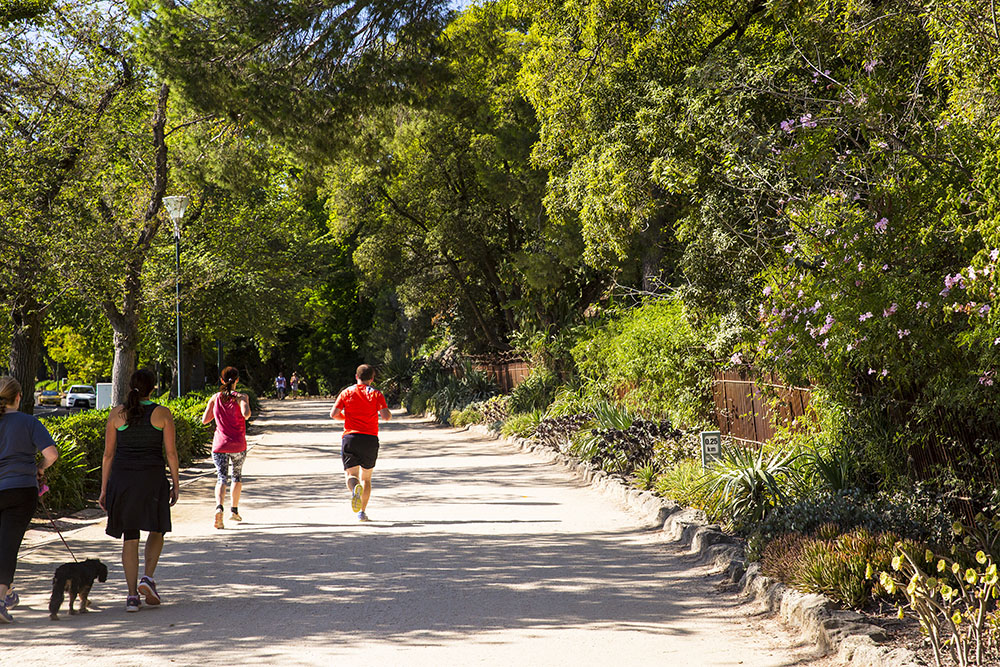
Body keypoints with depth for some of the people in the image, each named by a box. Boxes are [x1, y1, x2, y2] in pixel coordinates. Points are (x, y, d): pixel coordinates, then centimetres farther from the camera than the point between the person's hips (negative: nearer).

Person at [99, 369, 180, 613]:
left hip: (121, 478, 2)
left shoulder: (117, 414, 4)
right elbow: (171, 452, -3)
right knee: (157, 529, 18)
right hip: (152, 478, -2)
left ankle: (132, 594, 4)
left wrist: (104, 488, 9)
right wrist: (175, 483, 5)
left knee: (130, 537, 8)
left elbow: (108, 453, 4)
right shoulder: (162, 414, -1)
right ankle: (148, 577, -1)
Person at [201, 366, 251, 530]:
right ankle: (234, 511, 26)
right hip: (238, 445, -1)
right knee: (237, 476, 20)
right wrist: (246, 401, -4)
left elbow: (205, 420, 5)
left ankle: (219, 507, -29)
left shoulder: (215, 398, 3)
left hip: (219, 444, 1)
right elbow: (246, 414, -24)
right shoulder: (240, 398, -7)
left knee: (221, 478, -3)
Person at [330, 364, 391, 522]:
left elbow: (333, 414, 0)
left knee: (351, 474, 3)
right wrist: (388, 413, 15)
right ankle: (362, 512, 9)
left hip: (350, 437, 0)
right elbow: (386, 417, -8)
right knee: (366, 477, 14)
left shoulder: (346, 392, 6)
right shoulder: (376, 394, 1)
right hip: (370, 438, 0)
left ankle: (355, 488, -32)